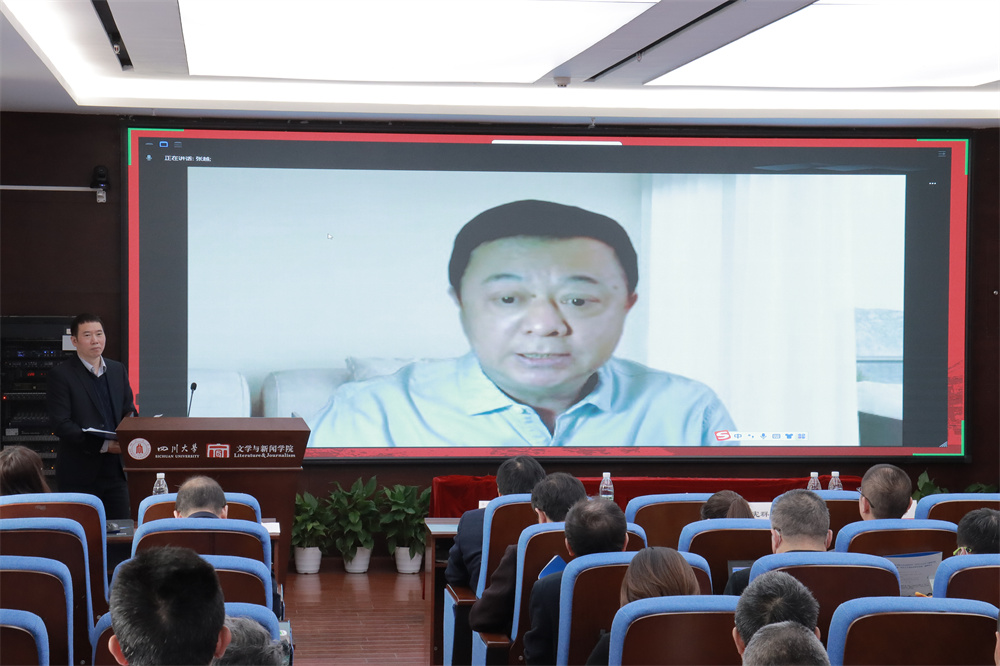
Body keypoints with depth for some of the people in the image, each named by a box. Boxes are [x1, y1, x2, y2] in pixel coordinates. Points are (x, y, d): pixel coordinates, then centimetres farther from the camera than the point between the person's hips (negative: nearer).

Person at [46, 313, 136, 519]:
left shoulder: (118, 370, 14)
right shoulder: (61, 375, -4)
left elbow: (129, 410, 19)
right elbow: (61, 425, -12)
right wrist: (103, 445, -19)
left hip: (115, 470, 5)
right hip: (79, 475, -5)